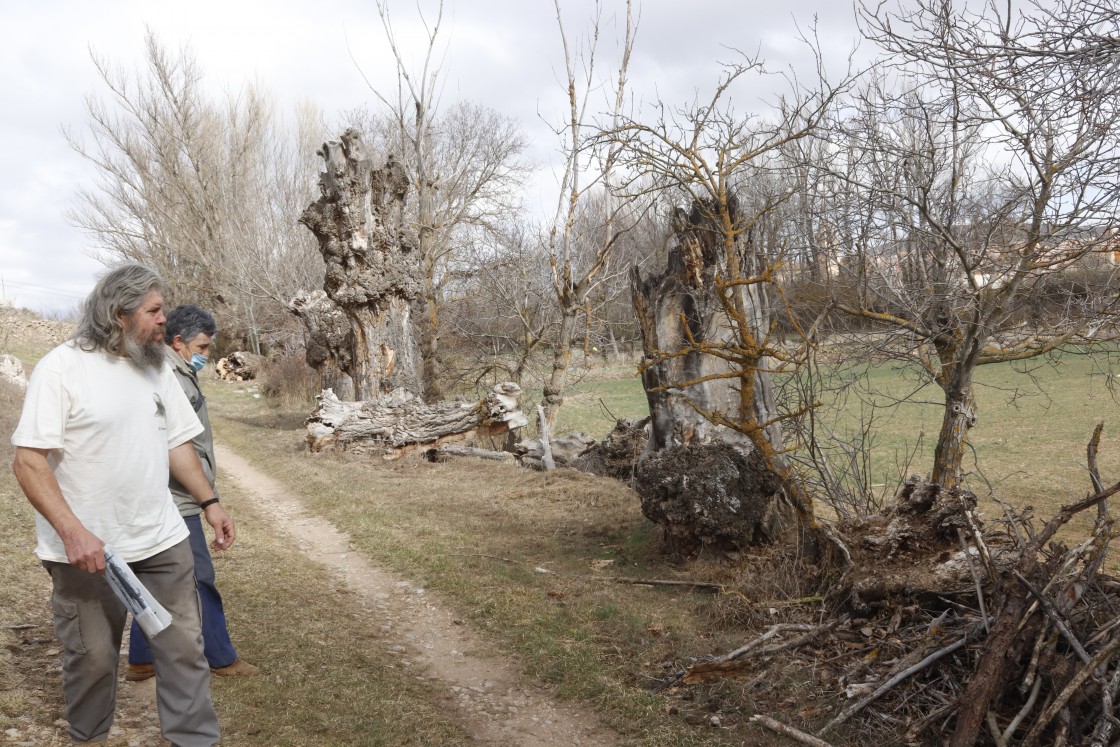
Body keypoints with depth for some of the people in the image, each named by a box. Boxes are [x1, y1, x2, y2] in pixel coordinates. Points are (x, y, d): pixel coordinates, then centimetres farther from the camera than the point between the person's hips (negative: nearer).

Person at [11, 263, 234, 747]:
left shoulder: (156, 367, 6)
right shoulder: (62, 367, -13)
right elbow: (28, 460, -17)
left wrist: (209, 502, 8)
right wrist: (72, 531, -25)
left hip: (162, 541, 5)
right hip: (87, 548, -5)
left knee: (184, 647, 7)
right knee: (92, 657, 12)